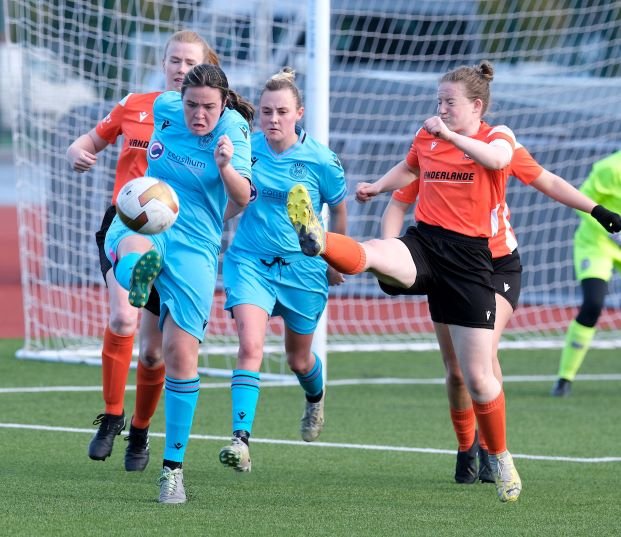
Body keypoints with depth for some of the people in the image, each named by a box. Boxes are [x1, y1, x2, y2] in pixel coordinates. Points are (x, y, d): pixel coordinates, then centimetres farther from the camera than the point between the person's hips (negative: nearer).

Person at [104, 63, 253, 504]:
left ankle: (174, 466, 5)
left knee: (181, 354, -5)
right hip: (139, 222, 2)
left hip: (195, 247, -2)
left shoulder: (233, 128, -12)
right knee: (134, 249, -38)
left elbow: (243, 199, -22)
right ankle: (137, 271, -76)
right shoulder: (165, 108, -3)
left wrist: (225, 168, -43)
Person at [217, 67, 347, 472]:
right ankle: (241, 439, -26)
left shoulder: (320, 160, -9)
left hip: (303, 268, 0)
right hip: (250, 261, 0)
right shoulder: (246, 149, -7)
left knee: (299, 359, 16)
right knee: (250, 346, -21)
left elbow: (338, 208, 6)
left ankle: (315, 398, 52)